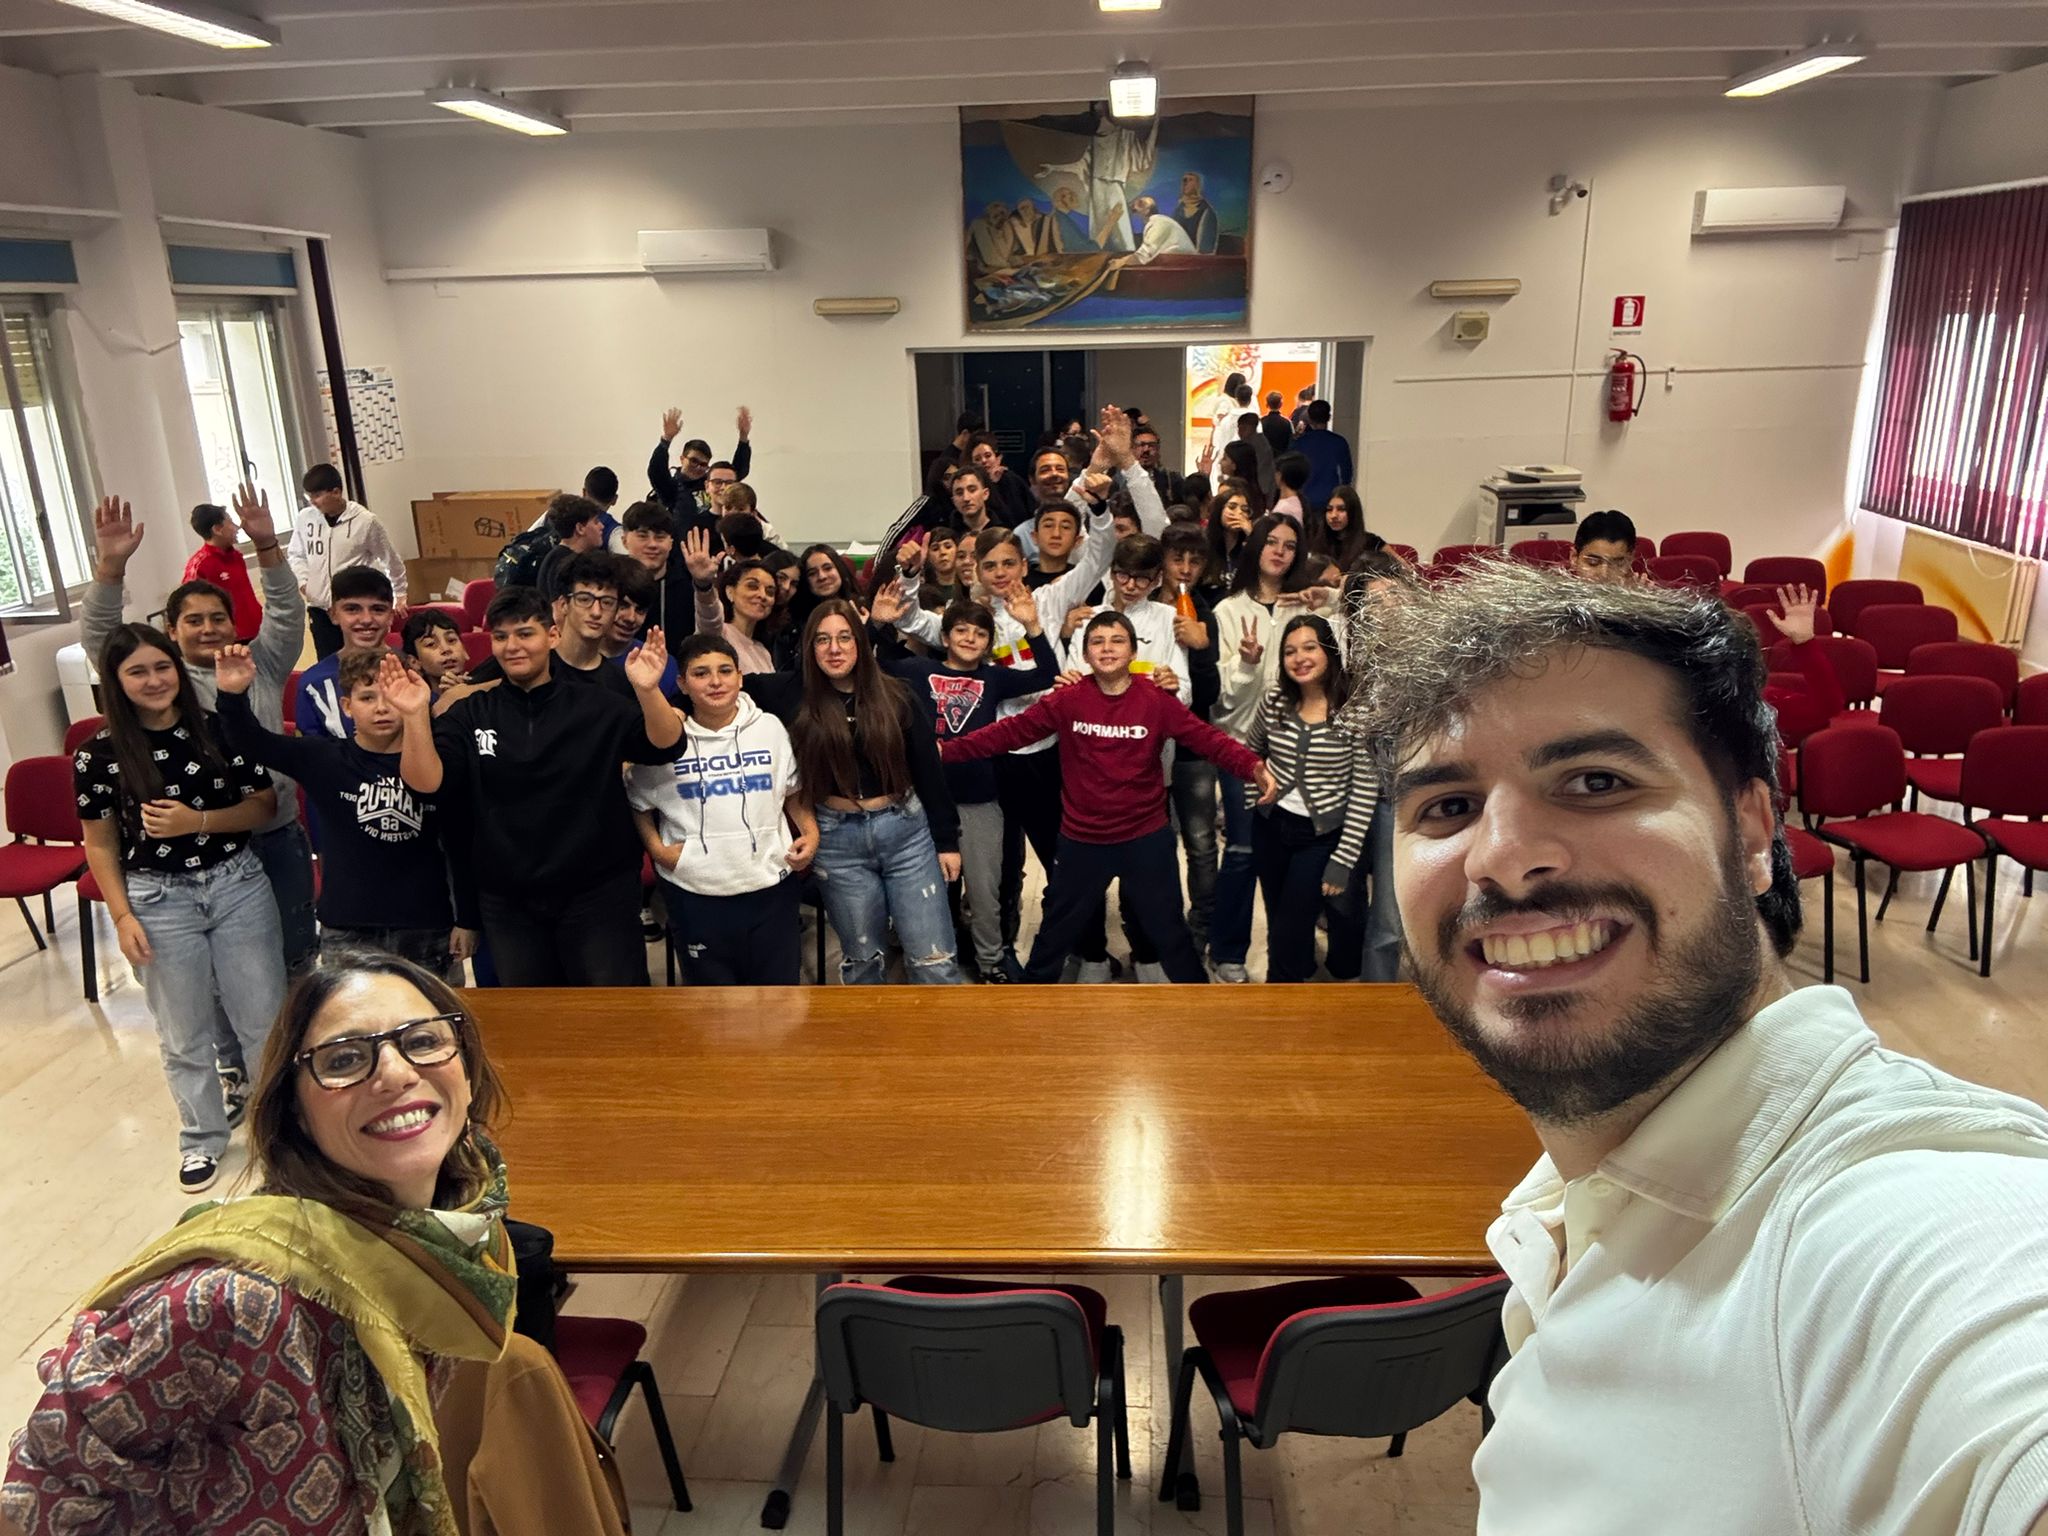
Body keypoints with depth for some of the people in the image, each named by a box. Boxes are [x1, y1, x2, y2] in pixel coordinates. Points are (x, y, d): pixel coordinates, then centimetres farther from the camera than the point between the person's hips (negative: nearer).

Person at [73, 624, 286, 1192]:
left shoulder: (220, 730, -4)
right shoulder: (99, 754, -5)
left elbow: (265, 804, -1)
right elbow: (101, 843, 0)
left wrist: (198, 821, -16)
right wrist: (123, 916, -5)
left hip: (239, 885, 1)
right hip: (159, 901, 0)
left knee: (264, 1018, 9)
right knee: (184, 1034, 12)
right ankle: (202, 1136, 31)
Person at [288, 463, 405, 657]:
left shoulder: (364, 521, -8)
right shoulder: (305, 517, 2)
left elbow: (391, 559, 4)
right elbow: (295, 554, 19)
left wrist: (400, 595, 12)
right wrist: (303, 581, 2)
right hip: (319, 609, 3)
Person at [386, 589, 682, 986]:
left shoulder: (597, 708, -2)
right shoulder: (470, 715, 3)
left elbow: (664, 746, -16)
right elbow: (424, 782, -10)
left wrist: (648, 691, -36)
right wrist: (416, 715, -27)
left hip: (598, 895, -2)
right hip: (507, 903, 2)